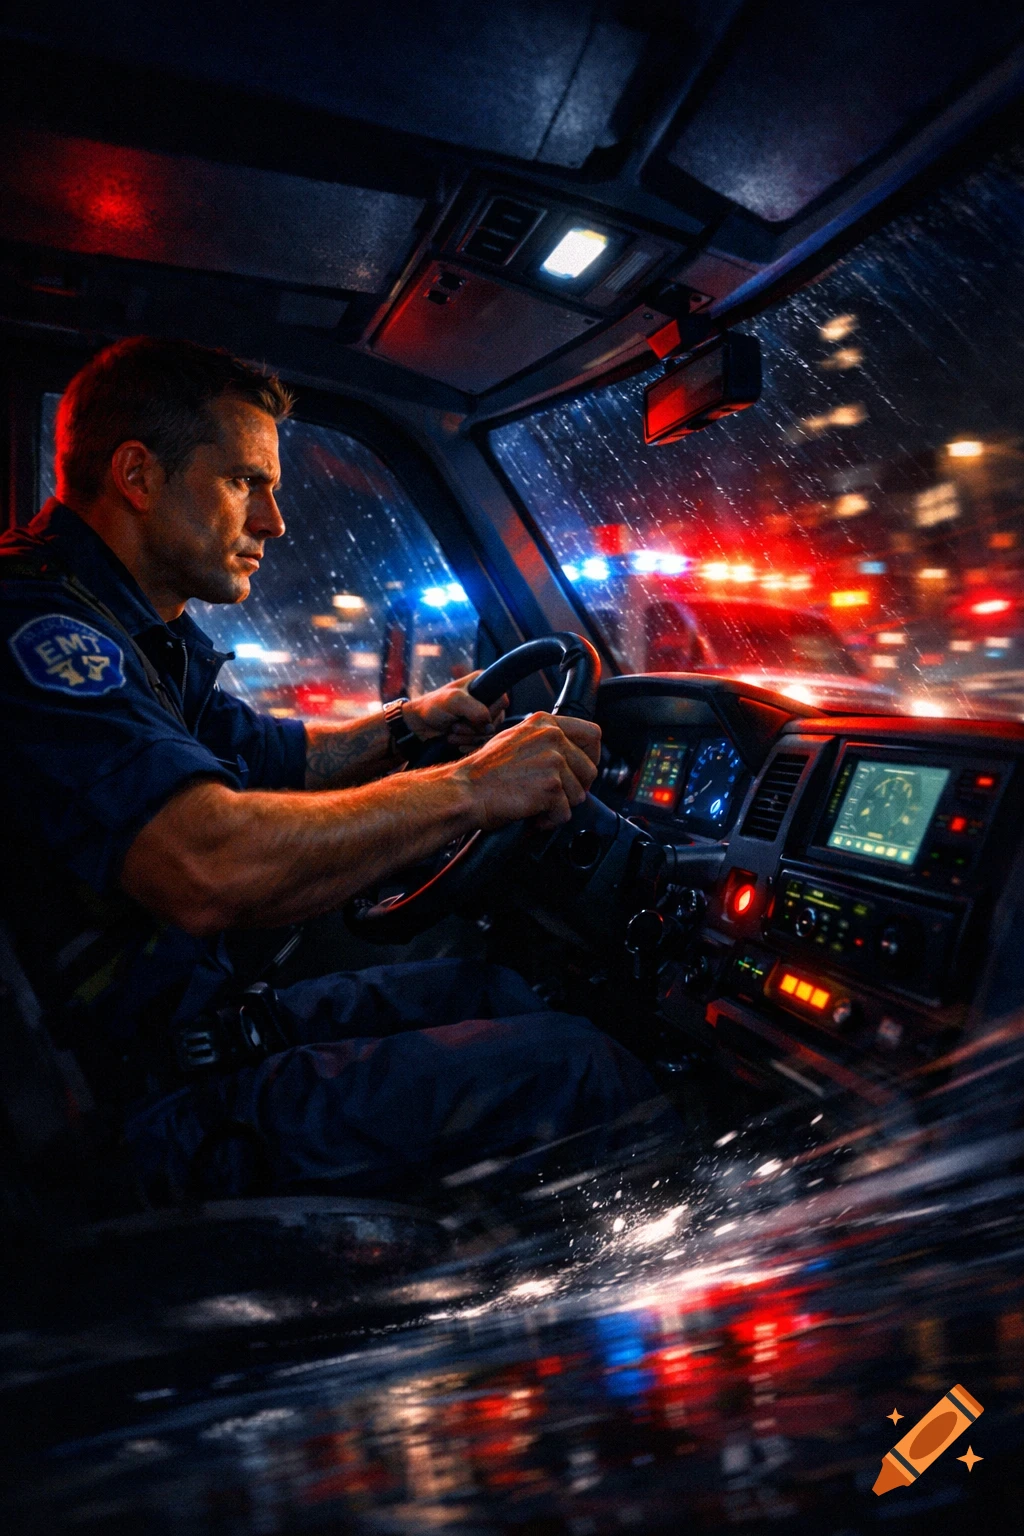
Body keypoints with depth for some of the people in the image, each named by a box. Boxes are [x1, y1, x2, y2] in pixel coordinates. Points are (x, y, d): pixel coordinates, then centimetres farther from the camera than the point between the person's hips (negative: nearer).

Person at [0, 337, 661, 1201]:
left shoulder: (133, 636, 12)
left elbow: (275, 756, 25)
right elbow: (211, 870, -38)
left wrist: (409, 723, 10)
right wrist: (470, 787, -27)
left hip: (202, 1025, 10)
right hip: (160, 1105, -10)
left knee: (491, 992, 16)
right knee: (576, 1064, -13)